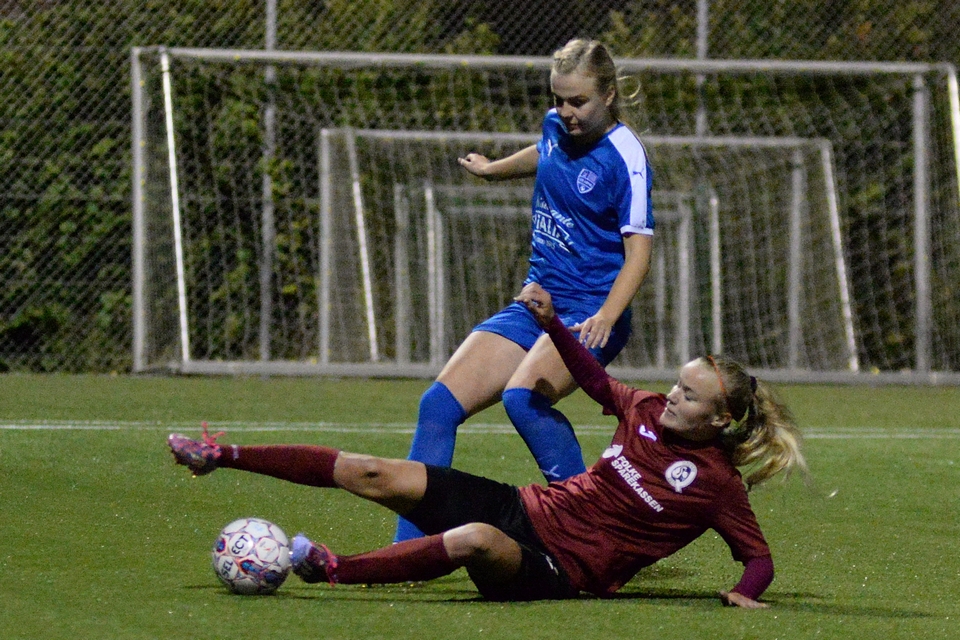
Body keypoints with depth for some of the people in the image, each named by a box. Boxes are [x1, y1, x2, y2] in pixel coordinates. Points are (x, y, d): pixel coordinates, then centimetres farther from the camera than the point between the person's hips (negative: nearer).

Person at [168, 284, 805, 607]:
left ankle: (332, 569, -41)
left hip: (560, 567, -6)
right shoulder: (647, 413, 7)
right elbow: (596, 379, 25)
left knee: (474, 540, -42)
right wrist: (551, 322, 16)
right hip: (525, 508, 6)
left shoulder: (716, 484, -8)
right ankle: (222, 456, -3)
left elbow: (759, 555, -2)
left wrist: (745, 594, -22)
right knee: (375, 475, -5)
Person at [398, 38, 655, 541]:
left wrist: (606, 317, -35)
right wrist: (492, 170, 49)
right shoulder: (557, 127, 6)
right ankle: (408, 551, -5)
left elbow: (638, 251, -19)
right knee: (439, 404, -6)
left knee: (523, 397, -34)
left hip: (590, 315, -8)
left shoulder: (625, 159, -15)